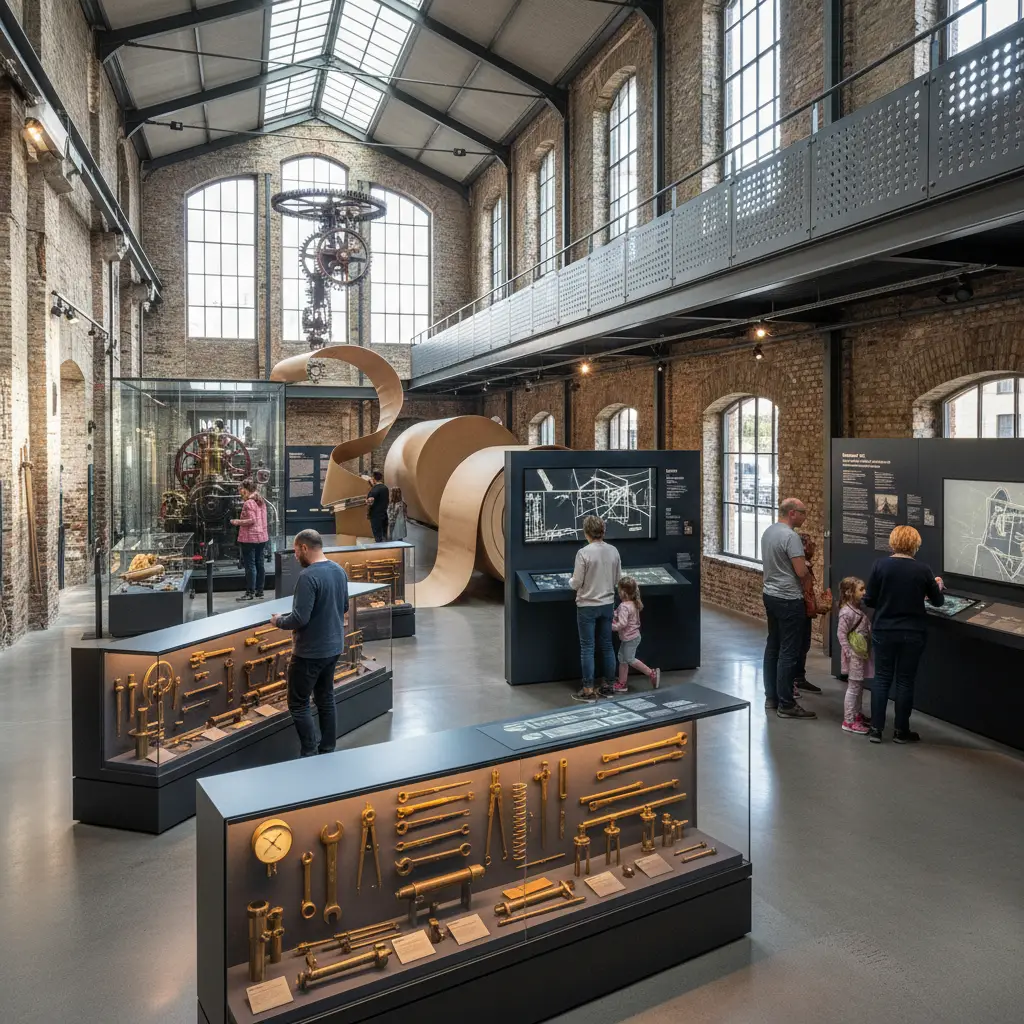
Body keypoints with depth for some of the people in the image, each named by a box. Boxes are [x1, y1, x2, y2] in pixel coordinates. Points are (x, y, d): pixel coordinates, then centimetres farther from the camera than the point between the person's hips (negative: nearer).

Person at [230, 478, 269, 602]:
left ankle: (250, 593, -1)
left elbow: (252, 520, -20)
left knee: (250, 565, -4)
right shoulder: (262, 501, 13)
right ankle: (259, 591, 15)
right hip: (262, 536, 8)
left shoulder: (248, 503, -13)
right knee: (260, 565, 10)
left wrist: (238, 522, -10)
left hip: (250, 538, -8)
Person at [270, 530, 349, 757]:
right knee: (326, 698, 17)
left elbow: (300, 618, -24)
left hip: (310, 651, -8)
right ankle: (327, 751, 24)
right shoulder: (339, 570, 4)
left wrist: (279, 621, -7)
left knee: (298, 704, 4)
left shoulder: (308, 576, -23)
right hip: (334, 646, 8)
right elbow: (344, 607, 15)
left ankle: (309, 755, 6)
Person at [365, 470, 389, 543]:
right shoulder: (385, 488, 7)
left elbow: (369, 502, -23)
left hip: (376, 516, -7)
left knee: (378, 537, -2)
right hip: (385, 514, 7)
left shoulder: (374, 489, -16)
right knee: (384, 535, 14)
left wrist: (367, 514, -12)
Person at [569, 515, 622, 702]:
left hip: (587, 606, -5)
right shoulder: (613, 551, -2)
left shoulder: (584, 553, -18)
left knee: (587, 648, 3)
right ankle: (607, 685, 23)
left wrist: (571, 581, 8)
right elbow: (617, 580, 6)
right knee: (606, 645, 15)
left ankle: (588, 690, 8)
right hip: (607, 604, 5)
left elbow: (576, 583, -13)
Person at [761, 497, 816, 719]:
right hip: (788, 599, -9)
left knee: (772, 647, 14)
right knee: (789, 652, -3)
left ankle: (771, 698, 22)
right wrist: (804, 565, 1)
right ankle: (786, 705, 1)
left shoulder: (768, 532, 9)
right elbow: (801, 572, -21)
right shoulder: (790, 536, -19)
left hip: (770, 595, 9)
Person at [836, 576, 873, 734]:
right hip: (855, 656, -9)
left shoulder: (858, 609, 9)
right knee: (853, 688, -4)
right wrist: (849, 652, -20)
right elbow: (841, 634, -18)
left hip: (863, 654, 9)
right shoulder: (847, 612, -18)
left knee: (859, 687, 18)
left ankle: (856, 715, 32)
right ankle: (849, 721, 2)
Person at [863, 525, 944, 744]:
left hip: (884, 631, 1)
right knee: (905, 680, 9)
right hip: (913, 633, 0)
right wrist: (938, 586, 29)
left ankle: (876, 729, 10)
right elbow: (937, 601, 7)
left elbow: (869, 600, -5)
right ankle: (900, 731, 18)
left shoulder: (879, 565, -9)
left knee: (882, 678, 10)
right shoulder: (922, 570, -8)